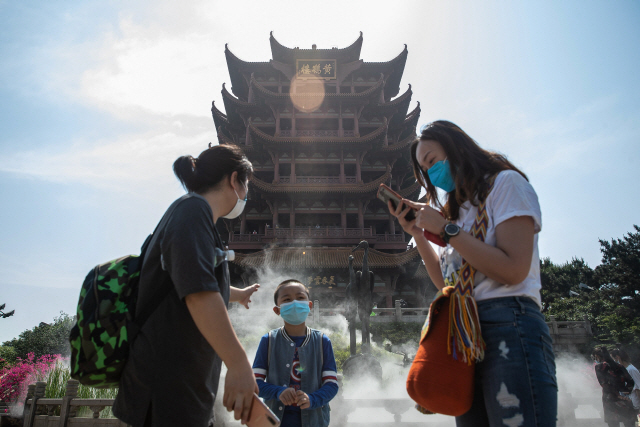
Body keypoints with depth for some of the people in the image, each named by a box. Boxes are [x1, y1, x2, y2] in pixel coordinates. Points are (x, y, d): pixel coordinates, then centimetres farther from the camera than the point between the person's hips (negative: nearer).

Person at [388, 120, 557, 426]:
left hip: (508, 326, -7)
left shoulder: (505, 182, 2)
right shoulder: (461, 209, 24)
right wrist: (418, 234, 12)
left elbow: (513, 270, -13)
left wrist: (445, 228, -9)